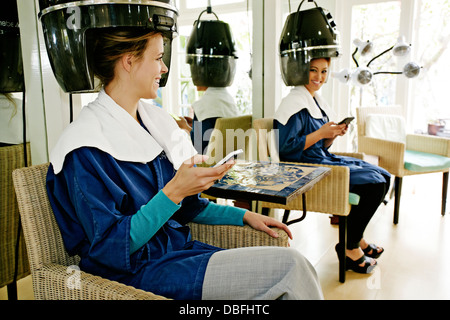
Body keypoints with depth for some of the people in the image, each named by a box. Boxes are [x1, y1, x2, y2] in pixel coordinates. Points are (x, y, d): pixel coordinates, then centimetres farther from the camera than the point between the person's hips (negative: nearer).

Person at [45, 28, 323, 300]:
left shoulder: (155, 120, 9)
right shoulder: (86, 150, -16)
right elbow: (111, 248, -17)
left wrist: (244, 216, 9)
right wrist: (174, 192, -25)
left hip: (179, 247, 7)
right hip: (138, 271, -7)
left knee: (300, 268, -9)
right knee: (290, 266, -17)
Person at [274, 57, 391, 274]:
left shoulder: (317, 101, 15)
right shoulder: (295, 103, -13)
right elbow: (286, 148, -20)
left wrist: (333, 134, -3)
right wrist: (321, 133, -18)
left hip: (324, 159, 10)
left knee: (383, 176, 5)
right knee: (374, 183, -17)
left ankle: (356, 237, 16)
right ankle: (350, 246, -2)